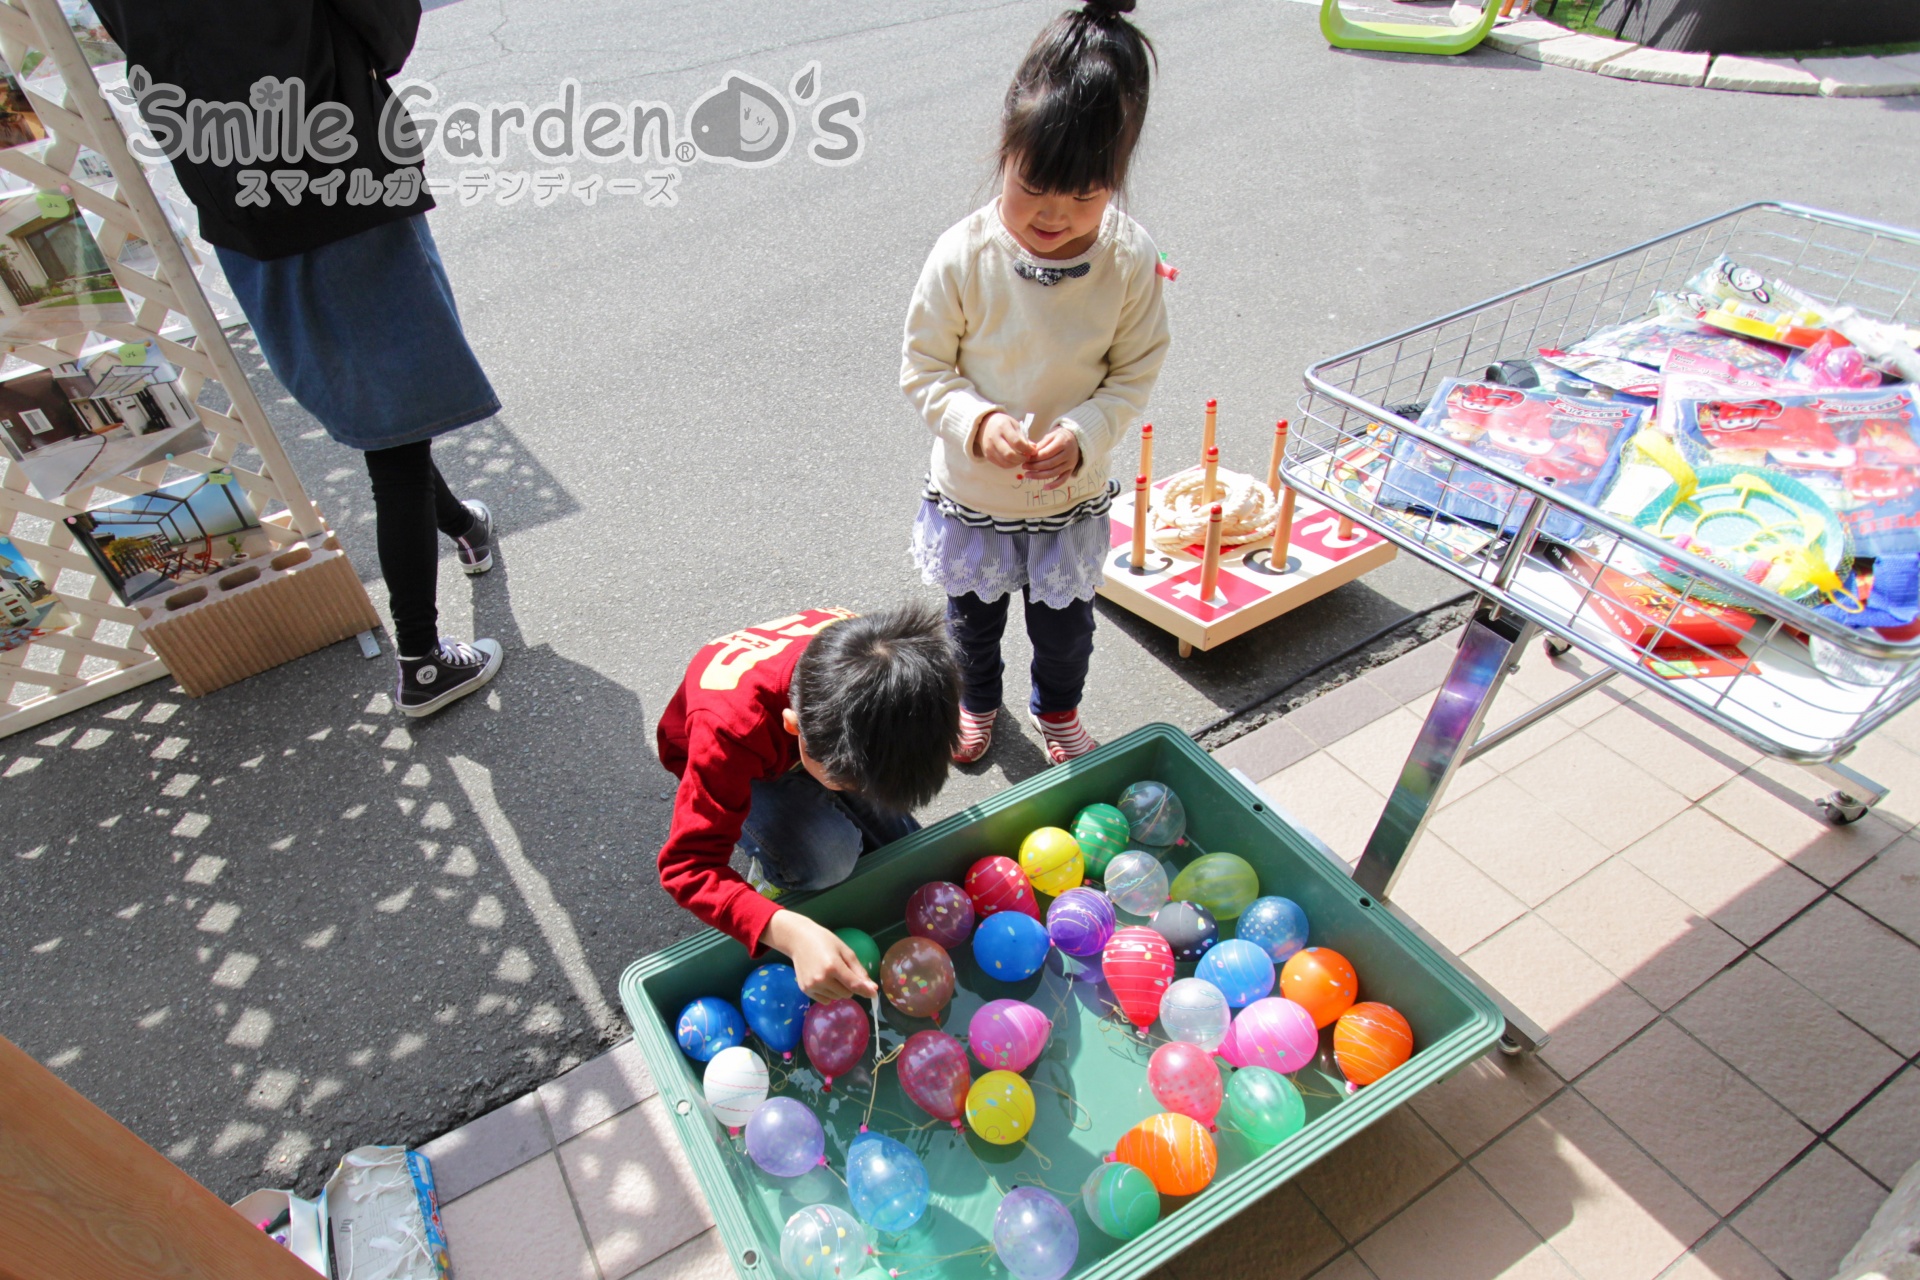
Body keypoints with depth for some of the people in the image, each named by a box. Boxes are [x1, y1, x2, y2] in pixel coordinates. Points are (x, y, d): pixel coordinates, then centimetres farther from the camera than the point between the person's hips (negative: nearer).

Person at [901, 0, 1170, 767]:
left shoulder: (1130, 259, -17)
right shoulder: (964, 256, -21)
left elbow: (1135, 374, -8)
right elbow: (923, 368, -12)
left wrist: (1082, 434, -25)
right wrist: (978, 421, -29)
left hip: (1073, 496, 1)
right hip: (972, 493, 0)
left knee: (1065, 624, 22)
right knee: (973, 613, 23)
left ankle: (1058, 708, 54)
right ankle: (977, 699, 55)